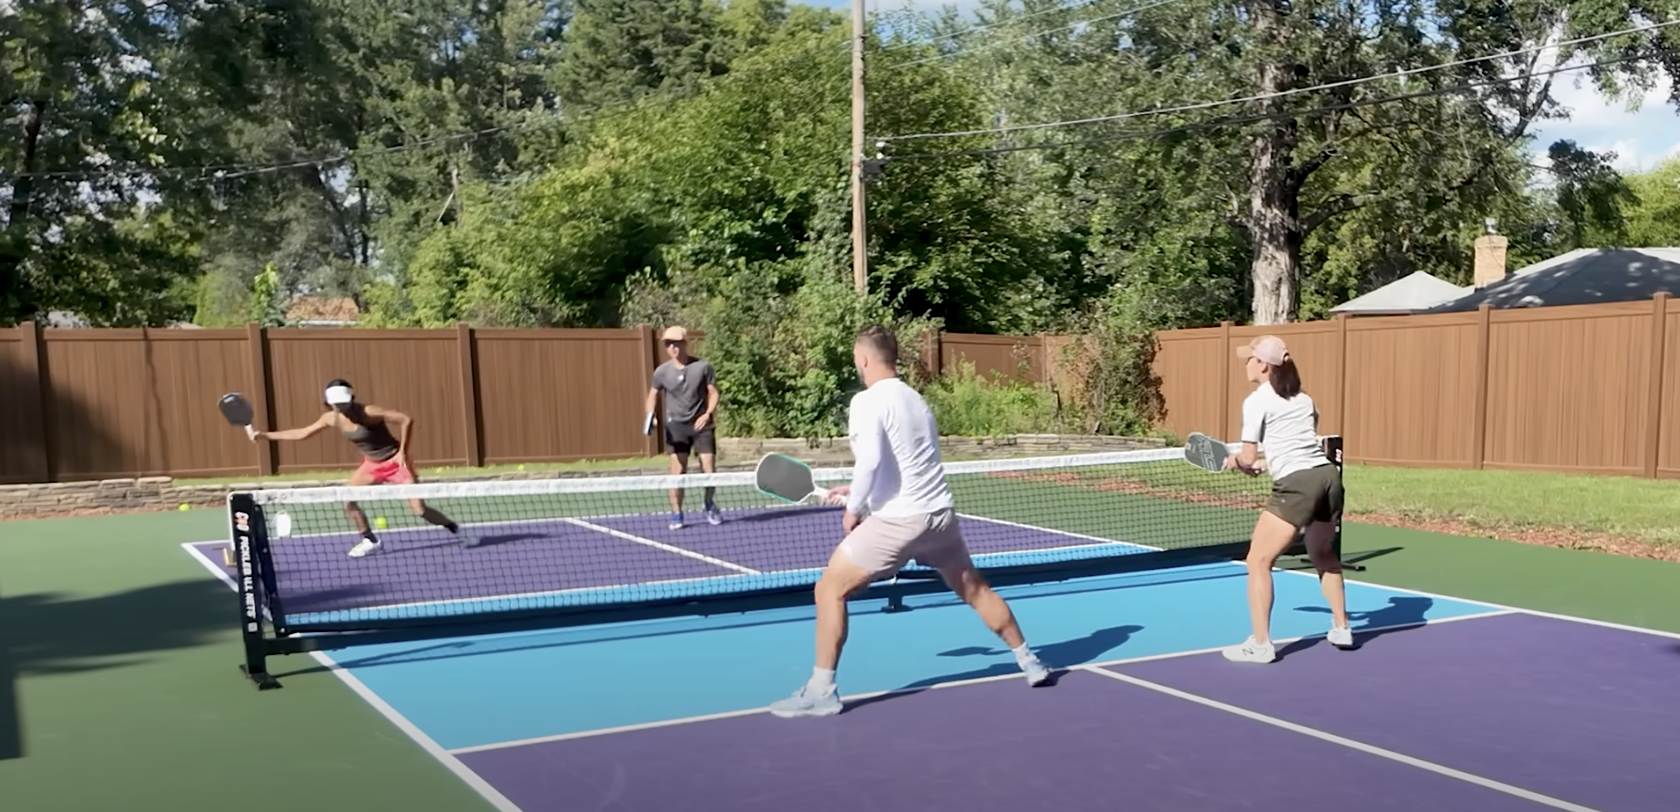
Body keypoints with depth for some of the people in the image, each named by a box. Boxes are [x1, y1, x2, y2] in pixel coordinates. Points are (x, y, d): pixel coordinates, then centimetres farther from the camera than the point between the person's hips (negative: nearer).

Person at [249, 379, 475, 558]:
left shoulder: (369, 412, -26)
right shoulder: (331, 418, -6)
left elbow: (407, 420, -25)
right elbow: (302, 433, 7)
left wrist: (402, 452, -24)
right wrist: (265, 435, 6)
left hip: (395, 462, -7)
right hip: (372, 464, 7)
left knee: (419, 509, -13)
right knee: (347, 499, -2)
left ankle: (458, 531, 4)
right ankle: (370, 541, 15)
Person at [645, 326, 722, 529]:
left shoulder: (703, 367, -7)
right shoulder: (662, 372, -2)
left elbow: (713, 392, 0)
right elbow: (653, 395, 12)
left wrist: (708, 413, -15)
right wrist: (650, 415, -5)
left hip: (701, 424, -1)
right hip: (676, 425, 1)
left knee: (709, 468, -2)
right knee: (678, 470, -4)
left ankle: (711, 507, 23)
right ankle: (676, 514, 6)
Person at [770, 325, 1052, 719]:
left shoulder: (868, 401, -9)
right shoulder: (916, 399, 15)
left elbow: (870, 461, -23)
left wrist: (854, 508, -9)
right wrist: (858, 491, 24)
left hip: (898, 519, -8)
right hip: (939, 511, 8)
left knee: (830, 588, 0)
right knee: (974, 589, 24)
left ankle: (821, 690, -1)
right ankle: (1029, 662, 36)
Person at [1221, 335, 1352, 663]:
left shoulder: (1256, 401, -2)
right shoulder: (1304, 398, 19)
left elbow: (1248, 458, -2)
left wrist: (1236, 461, 19)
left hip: (1297, 485, -8)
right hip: (1328, 476, 8)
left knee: (1259, 560, 1)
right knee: (1323, 554, 29)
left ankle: (1260, 644, -2)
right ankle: (1341, 628, 35)